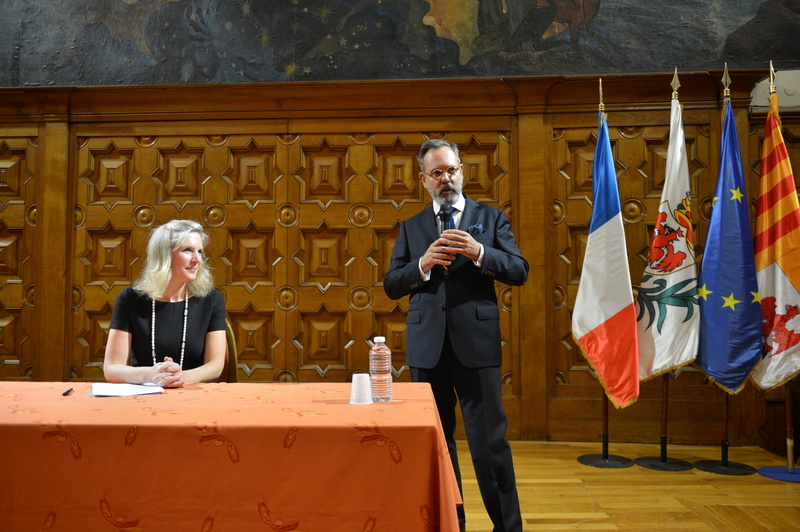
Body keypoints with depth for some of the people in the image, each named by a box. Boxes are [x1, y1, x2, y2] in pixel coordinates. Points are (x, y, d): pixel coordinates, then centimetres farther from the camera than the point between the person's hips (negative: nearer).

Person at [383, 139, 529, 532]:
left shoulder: (490, 218, 7)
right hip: (427, 347, 3)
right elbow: (391, 286, 6)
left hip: (476, 343, -2)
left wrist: (479, 252, -16)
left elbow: (519, 271, -1)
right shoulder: (411, 227, 12)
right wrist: (423, 264, -12)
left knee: (490, 441, 0)